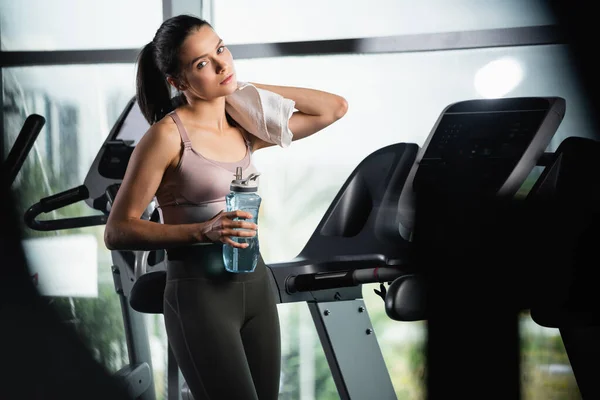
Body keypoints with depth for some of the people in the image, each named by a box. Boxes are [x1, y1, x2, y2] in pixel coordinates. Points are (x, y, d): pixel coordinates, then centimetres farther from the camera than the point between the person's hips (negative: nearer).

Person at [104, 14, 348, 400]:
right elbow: (118, 231, -12)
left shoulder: (244, 129, 7)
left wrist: (250, 90, 5)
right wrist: (203, 230, -23)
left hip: (256, 285, 7)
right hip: (199, 293, -7)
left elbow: (335, 107, 11)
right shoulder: (167, 136, -11)